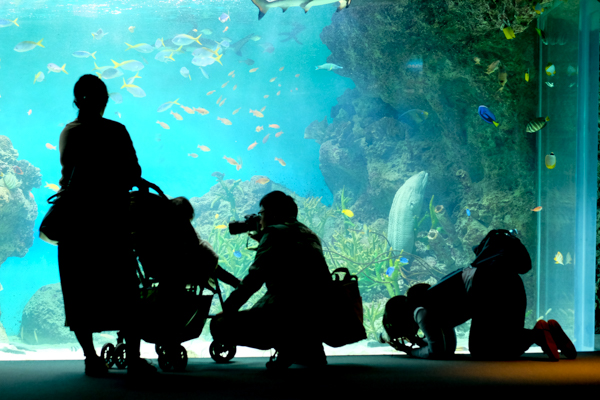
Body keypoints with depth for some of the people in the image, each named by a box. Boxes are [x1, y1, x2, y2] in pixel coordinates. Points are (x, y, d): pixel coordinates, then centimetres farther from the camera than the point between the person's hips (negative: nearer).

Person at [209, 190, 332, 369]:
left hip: (290, 313, -9)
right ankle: (308, 346, 14)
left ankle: (285, 342, -12)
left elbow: (254, 278, -9)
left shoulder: (275, 233, -1)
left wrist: (227, 310, -4)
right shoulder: (309, 235, 23)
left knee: (218, 326, -1)